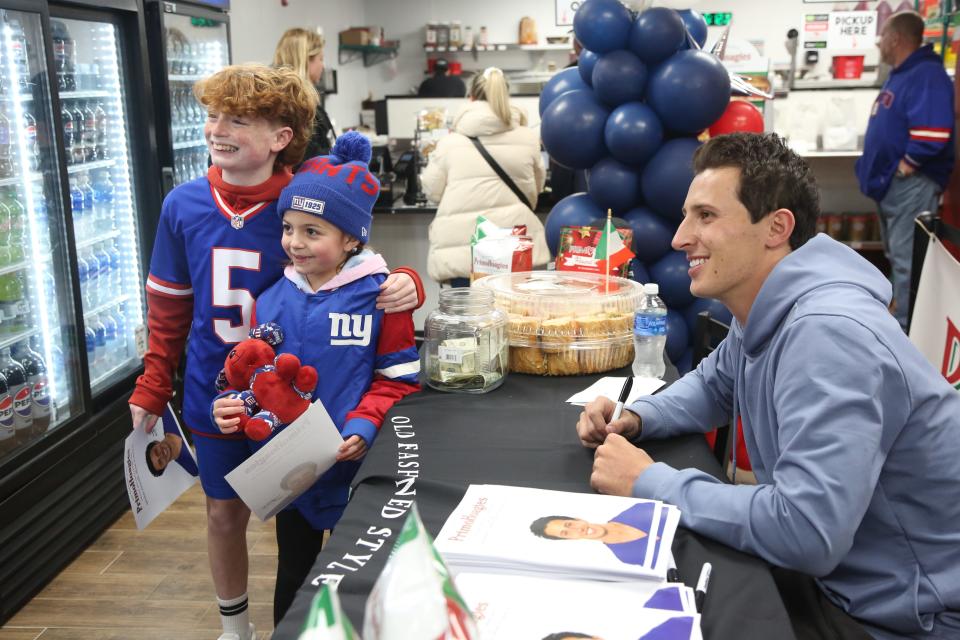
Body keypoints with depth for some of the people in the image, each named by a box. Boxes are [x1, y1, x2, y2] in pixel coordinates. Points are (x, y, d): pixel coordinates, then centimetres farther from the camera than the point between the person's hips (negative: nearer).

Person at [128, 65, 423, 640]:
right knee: (225, 512, 17)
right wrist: (150, 392, 7)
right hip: (215, 395, 3)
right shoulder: (183, 206, -6)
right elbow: (169, 310, 4)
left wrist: (403, 283, -29)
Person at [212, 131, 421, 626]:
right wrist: (237, 404, -9)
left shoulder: (380, 297, -13)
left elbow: (398, 380, -11)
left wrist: (364, 426, -24)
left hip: (354, 467, -4)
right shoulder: (272, 301, 0)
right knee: (294, 576, 21)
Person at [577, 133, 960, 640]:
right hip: (837, 578, 8)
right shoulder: (762, 314, 1)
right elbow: (713, 386, 20)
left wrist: (650, 482, -25)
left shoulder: (827, 333, -31)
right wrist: (633, 419, 0)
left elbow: (805, 531, -37)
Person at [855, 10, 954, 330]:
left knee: (907, 258, -6)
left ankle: (906, 329, 0)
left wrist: (905, 165, -21)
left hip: (910, 183, -11)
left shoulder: (926, 74, -18)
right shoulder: (900, 74, 15)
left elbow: (933, 133, -29)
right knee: (897, 254, 18)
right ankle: (899, 313, 30)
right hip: (892, 181, 11)